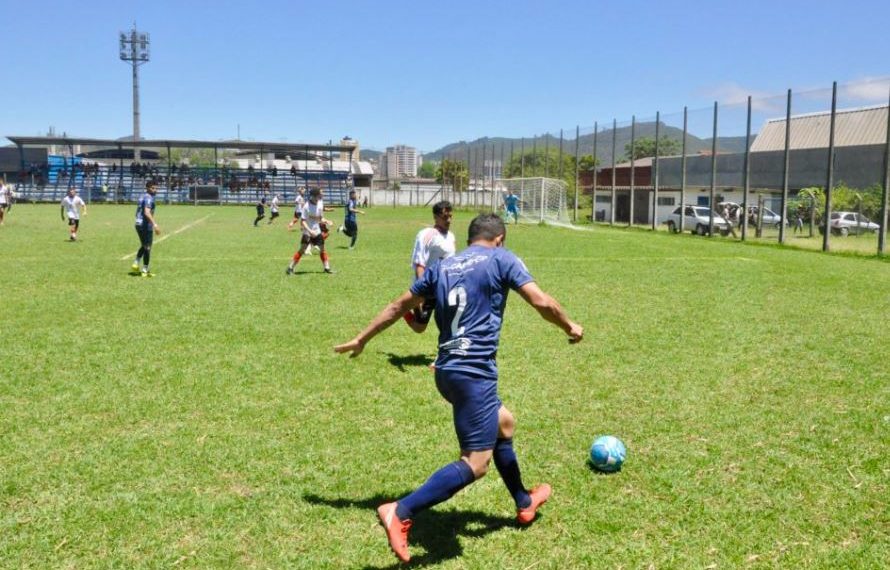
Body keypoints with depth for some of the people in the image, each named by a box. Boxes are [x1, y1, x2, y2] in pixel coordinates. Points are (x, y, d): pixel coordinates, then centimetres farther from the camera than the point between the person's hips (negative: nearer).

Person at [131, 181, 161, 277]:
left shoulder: (143, 197, 15)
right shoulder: (149, 198, -14)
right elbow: (147, 212, -28)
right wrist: (155, 224, -35)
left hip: (138, 224, 9)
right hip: (146, 226, -9)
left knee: (144, 246, 22)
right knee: (147, 248, 0)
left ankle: (136, 264, 15)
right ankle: (145, 270, 5)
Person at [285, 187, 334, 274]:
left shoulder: (320, 203, 1)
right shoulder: (307, 206, -17)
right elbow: (302, 221, -17)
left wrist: (325, 221, -7)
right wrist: (310, 231, -28)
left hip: (317, 231, 6)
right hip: (307, 232, -6)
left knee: (322, 249, 9)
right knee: (302, 250, -10)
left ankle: (327, 268, 20)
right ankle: (290, 268, -4)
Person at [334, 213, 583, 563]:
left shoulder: (442, 266, 15)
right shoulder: (501, 259, 0)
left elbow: (398, 306, 19)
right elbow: (542, 302, -6)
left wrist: (361, 339, 28)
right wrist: (571, 328, 12)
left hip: (448, 370, 8)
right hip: (474, 371, -8)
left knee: (503, 424, 27)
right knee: (476, 462, -8)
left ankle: (524, 503, 40)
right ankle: (400, 513, -18)